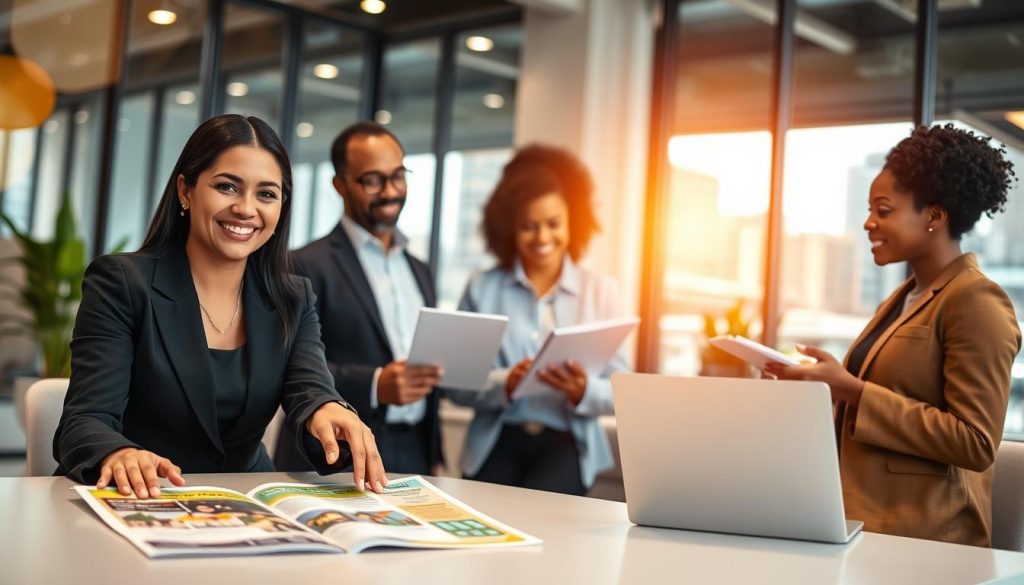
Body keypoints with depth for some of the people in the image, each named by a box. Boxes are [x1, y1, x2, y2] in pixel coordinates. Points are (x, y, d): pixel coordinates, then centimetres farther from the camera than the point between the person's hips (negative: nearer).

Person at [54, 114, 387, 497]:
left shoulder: (293, 302, 7)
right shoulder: (120, 283, -5)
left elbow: (309, 393, -10)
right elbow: (84, 421, -13)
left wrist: (327, 413, -34)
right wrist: (119, 455, -36)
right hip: (136, 508, -1)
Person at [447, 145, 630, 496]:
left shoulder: (601, 292, 5)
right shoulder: (482, 289, 4)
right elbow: (456, 384, 0)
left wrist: (585, 391, -18)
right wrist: (505, 384, -18)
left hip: (566, 445, 0)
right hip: (496, 445, 0)